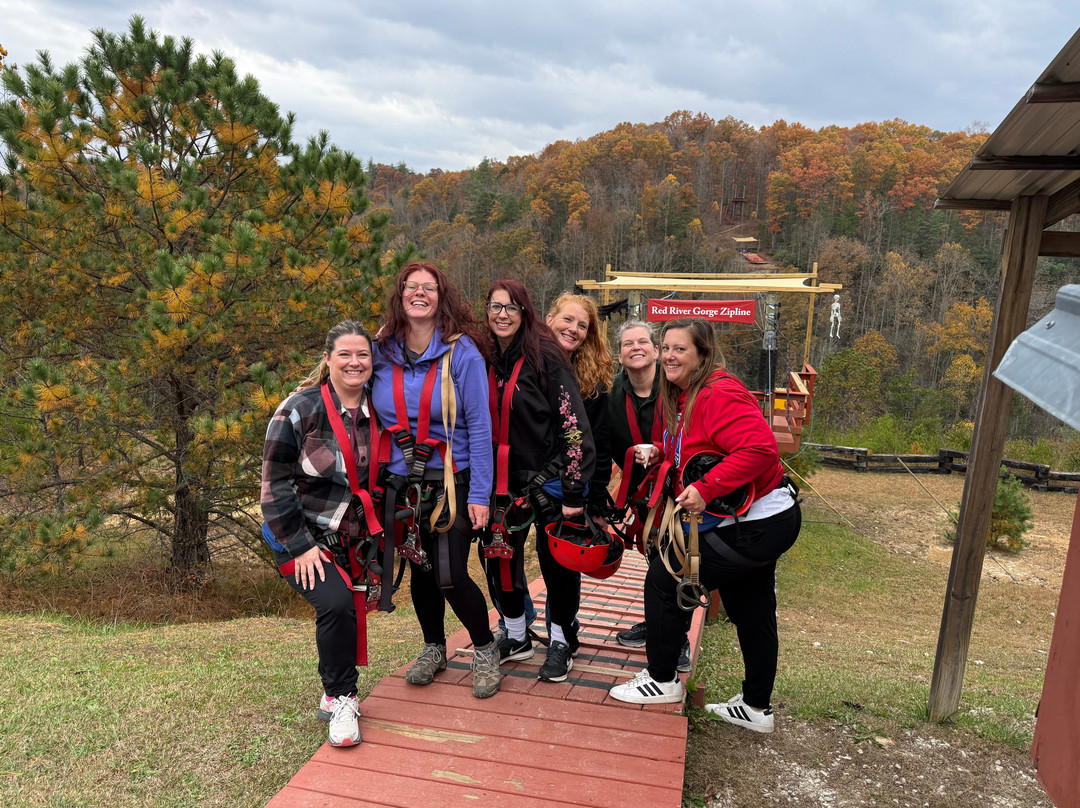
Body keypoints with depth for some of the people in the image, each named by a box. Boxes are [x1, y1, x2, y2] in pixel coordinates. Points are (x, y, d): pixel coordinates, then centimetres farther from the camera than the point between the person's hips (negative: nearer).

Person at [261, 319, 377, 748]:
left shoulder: (377, 413, 0)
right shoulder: (300, 411, -15)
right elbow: (275, 483, -13)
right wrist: (300, 545, -16)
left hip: (350, 537, 5)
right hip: (302, 537, -5)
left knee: (348, 609, 7)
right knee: (336, 603, -24)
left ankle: (334, 695, 32)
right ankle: (341, 700, -4)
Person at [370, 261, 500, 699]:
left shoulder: (462, 352, -11)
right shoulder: (382, 352, 1)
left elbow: (479, 426, -10)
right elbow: (375, 416, 12)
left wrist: (479, 494, -13)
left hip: (450, 482, -4)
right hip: (401, 482, 4)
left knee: (450, 577, -8)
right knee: (419, 569, 16)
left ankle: (485, 650, 19)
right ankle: (433, 648, 39)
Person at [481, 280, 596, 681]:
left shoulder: (545, 356, -13)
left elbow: (574, 425, -16)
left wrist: (574, 492, -19)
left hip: (549, 479, -5)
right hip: (503, 480, 6)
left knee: (556, 561, 6)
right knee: (499, 556, 11)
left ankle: (560, 641, 26)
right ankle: (516, 637, 32)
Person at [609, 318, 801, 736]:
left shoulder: (719, 395, -22)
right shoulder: (680, 396, 9)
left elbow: (759, 448, -34)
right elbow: (685, 456, 19)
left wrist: (706, 489, -33)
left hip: (756, 525, -11)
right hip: (762, 519, 11)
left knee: (664, 579, -2)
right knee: (751, 612, 20)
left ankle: (662, 680, 16)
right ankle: (756, 708, 36)